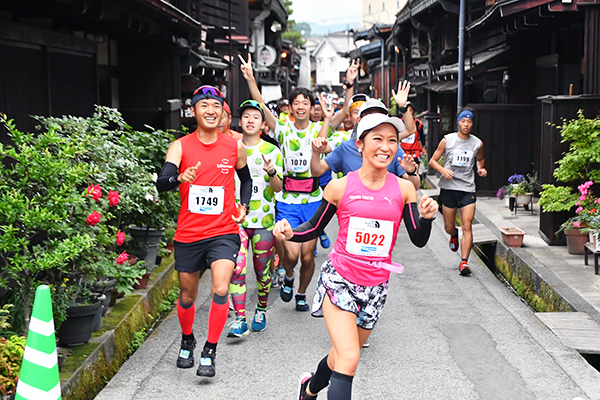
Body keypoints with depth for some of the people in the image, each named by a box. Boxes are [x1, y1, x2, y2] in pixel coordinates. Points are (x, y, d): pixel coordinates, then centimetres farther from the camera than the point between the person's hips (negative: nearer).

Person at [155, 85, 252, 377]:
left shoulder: (235, 148, 1)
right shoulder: (180, 147, -5)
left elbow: (246, 179, 20)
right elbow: (161, 183, -20)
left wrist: (243, 206, 3)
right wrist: (179, 178, -41)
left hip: (224, 233, 0)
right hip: (188, 234, 0)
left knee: (220, 291, -19)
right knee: (187, 296, 14)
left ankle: (209, 352, -3)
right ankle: (187, 342, 42)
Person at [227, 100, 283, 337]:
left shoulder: (272, 151, 1)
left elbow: (279, 188, -5)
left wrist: (271, 172, -25)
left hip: (263, 220, -1)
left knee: (262, 270, 7)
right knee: (237, 269, -11)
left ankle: (261, 310, 29)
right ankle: (240, 319, -7)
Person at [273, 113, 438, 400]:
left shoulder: (403, 189, -2)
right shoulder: (341, 187, -8)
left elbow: (419, 240, 0)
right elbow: (315, 228, 3)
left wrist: (426, 217, -21)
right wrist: (289, 233, -17)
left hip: (376, 287, 3)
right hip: (340, 280, -3)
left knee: (342, 356, 18)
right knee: (349, 358, -19)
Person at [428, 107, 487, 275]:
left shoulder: (477, 143, 4)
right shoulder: (447, 140, -1)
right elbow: (432, 161, 4)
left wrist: (481, 169, 4)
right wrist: (443, 170, -15)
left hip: (468, 189, 0)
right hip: (448, 187, 0)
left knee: (467, 226, -12)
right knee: (448, 227, 10)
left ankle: (464, 261, -10)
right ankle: (454, 234, 48)